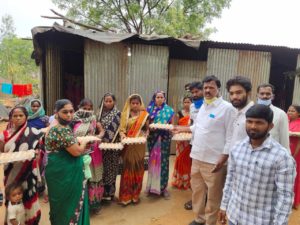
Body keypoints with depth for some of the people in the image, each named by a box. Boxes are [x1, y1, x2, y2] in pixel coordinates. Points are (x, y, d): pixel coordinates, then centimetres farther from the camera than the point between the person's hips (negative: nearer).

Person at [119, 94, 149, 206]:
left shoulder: (144, 115, 3)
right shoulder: (125, 114, 5)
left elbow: (147, 130, 5)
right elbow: (121, 128, 1)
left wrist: (144, 136, -14)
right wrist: (122, 134, -19)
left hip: (139, 146, 0)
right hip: (128, 145, 0)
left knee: (137, 169, 7)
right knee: (127, 169, 3)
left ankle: (135, 195, 22)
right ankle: (125, 196, 14)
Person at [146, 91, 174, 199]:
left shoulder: (169, 110, 6)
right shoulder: (150, 109, 7)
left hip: (164, 138, -1)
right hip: (153, 138, 1)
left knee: (163, 161, 1)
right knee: (152, 161, 6)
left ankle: (163, 187, 14)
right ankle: (152, 185, 21)